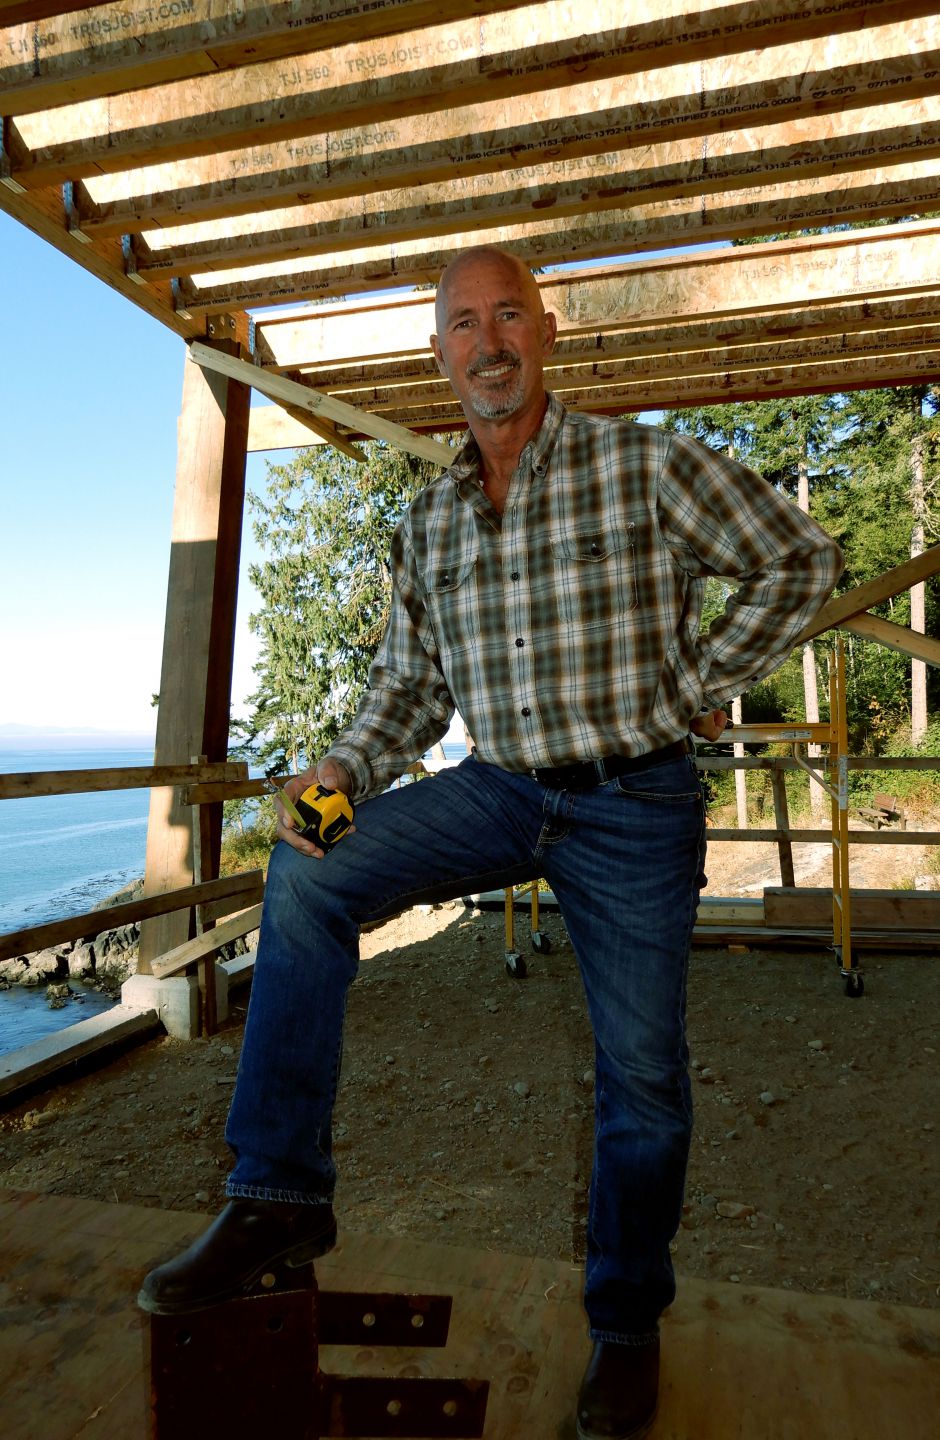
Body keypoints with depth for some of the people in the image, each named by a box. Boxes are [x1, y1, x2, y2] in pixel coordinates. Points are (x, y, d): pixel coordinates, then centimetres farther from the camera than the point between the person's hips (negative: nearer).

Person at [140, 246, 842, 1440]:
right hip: (498, 789, 4)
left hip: (633, 803, -3)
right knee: (305, 878, -18)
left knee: (640, 1074, 2)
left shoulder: (644, 465, -5)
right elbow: (409, 683, 10)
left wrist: (698, 686, -3)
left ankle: (627, 1325, 30)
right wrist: (342, 771, -8)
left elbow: (799, 560, 1)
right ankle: (277, 1199, -7)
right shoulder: (428, 522, 7)